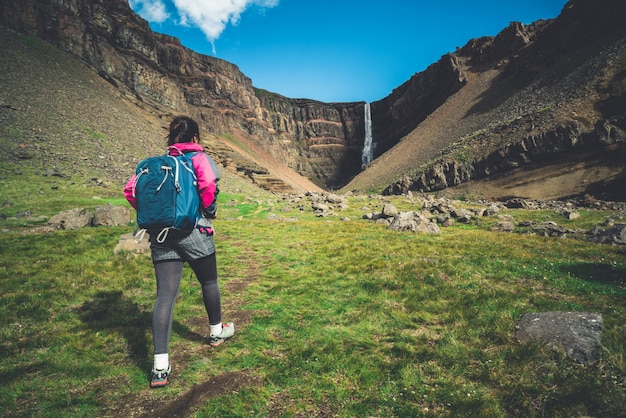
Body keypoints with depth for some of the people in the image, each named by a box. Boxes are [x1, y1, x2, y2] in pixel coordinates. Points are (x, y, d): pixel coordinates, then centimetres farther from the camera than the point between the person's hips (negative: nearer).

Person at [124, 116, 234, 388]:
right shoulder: (199, 158, 0)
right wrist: (209, 210, -4)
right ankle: (217, 332, 38)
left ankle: (160, 367, -4)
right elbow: (208, 184, -20)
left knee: (165, 294, 0)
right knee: (209, 282, 18)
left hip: (161, 235, 4)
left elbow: (130, 189, 5)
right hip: (193, 232, -3)